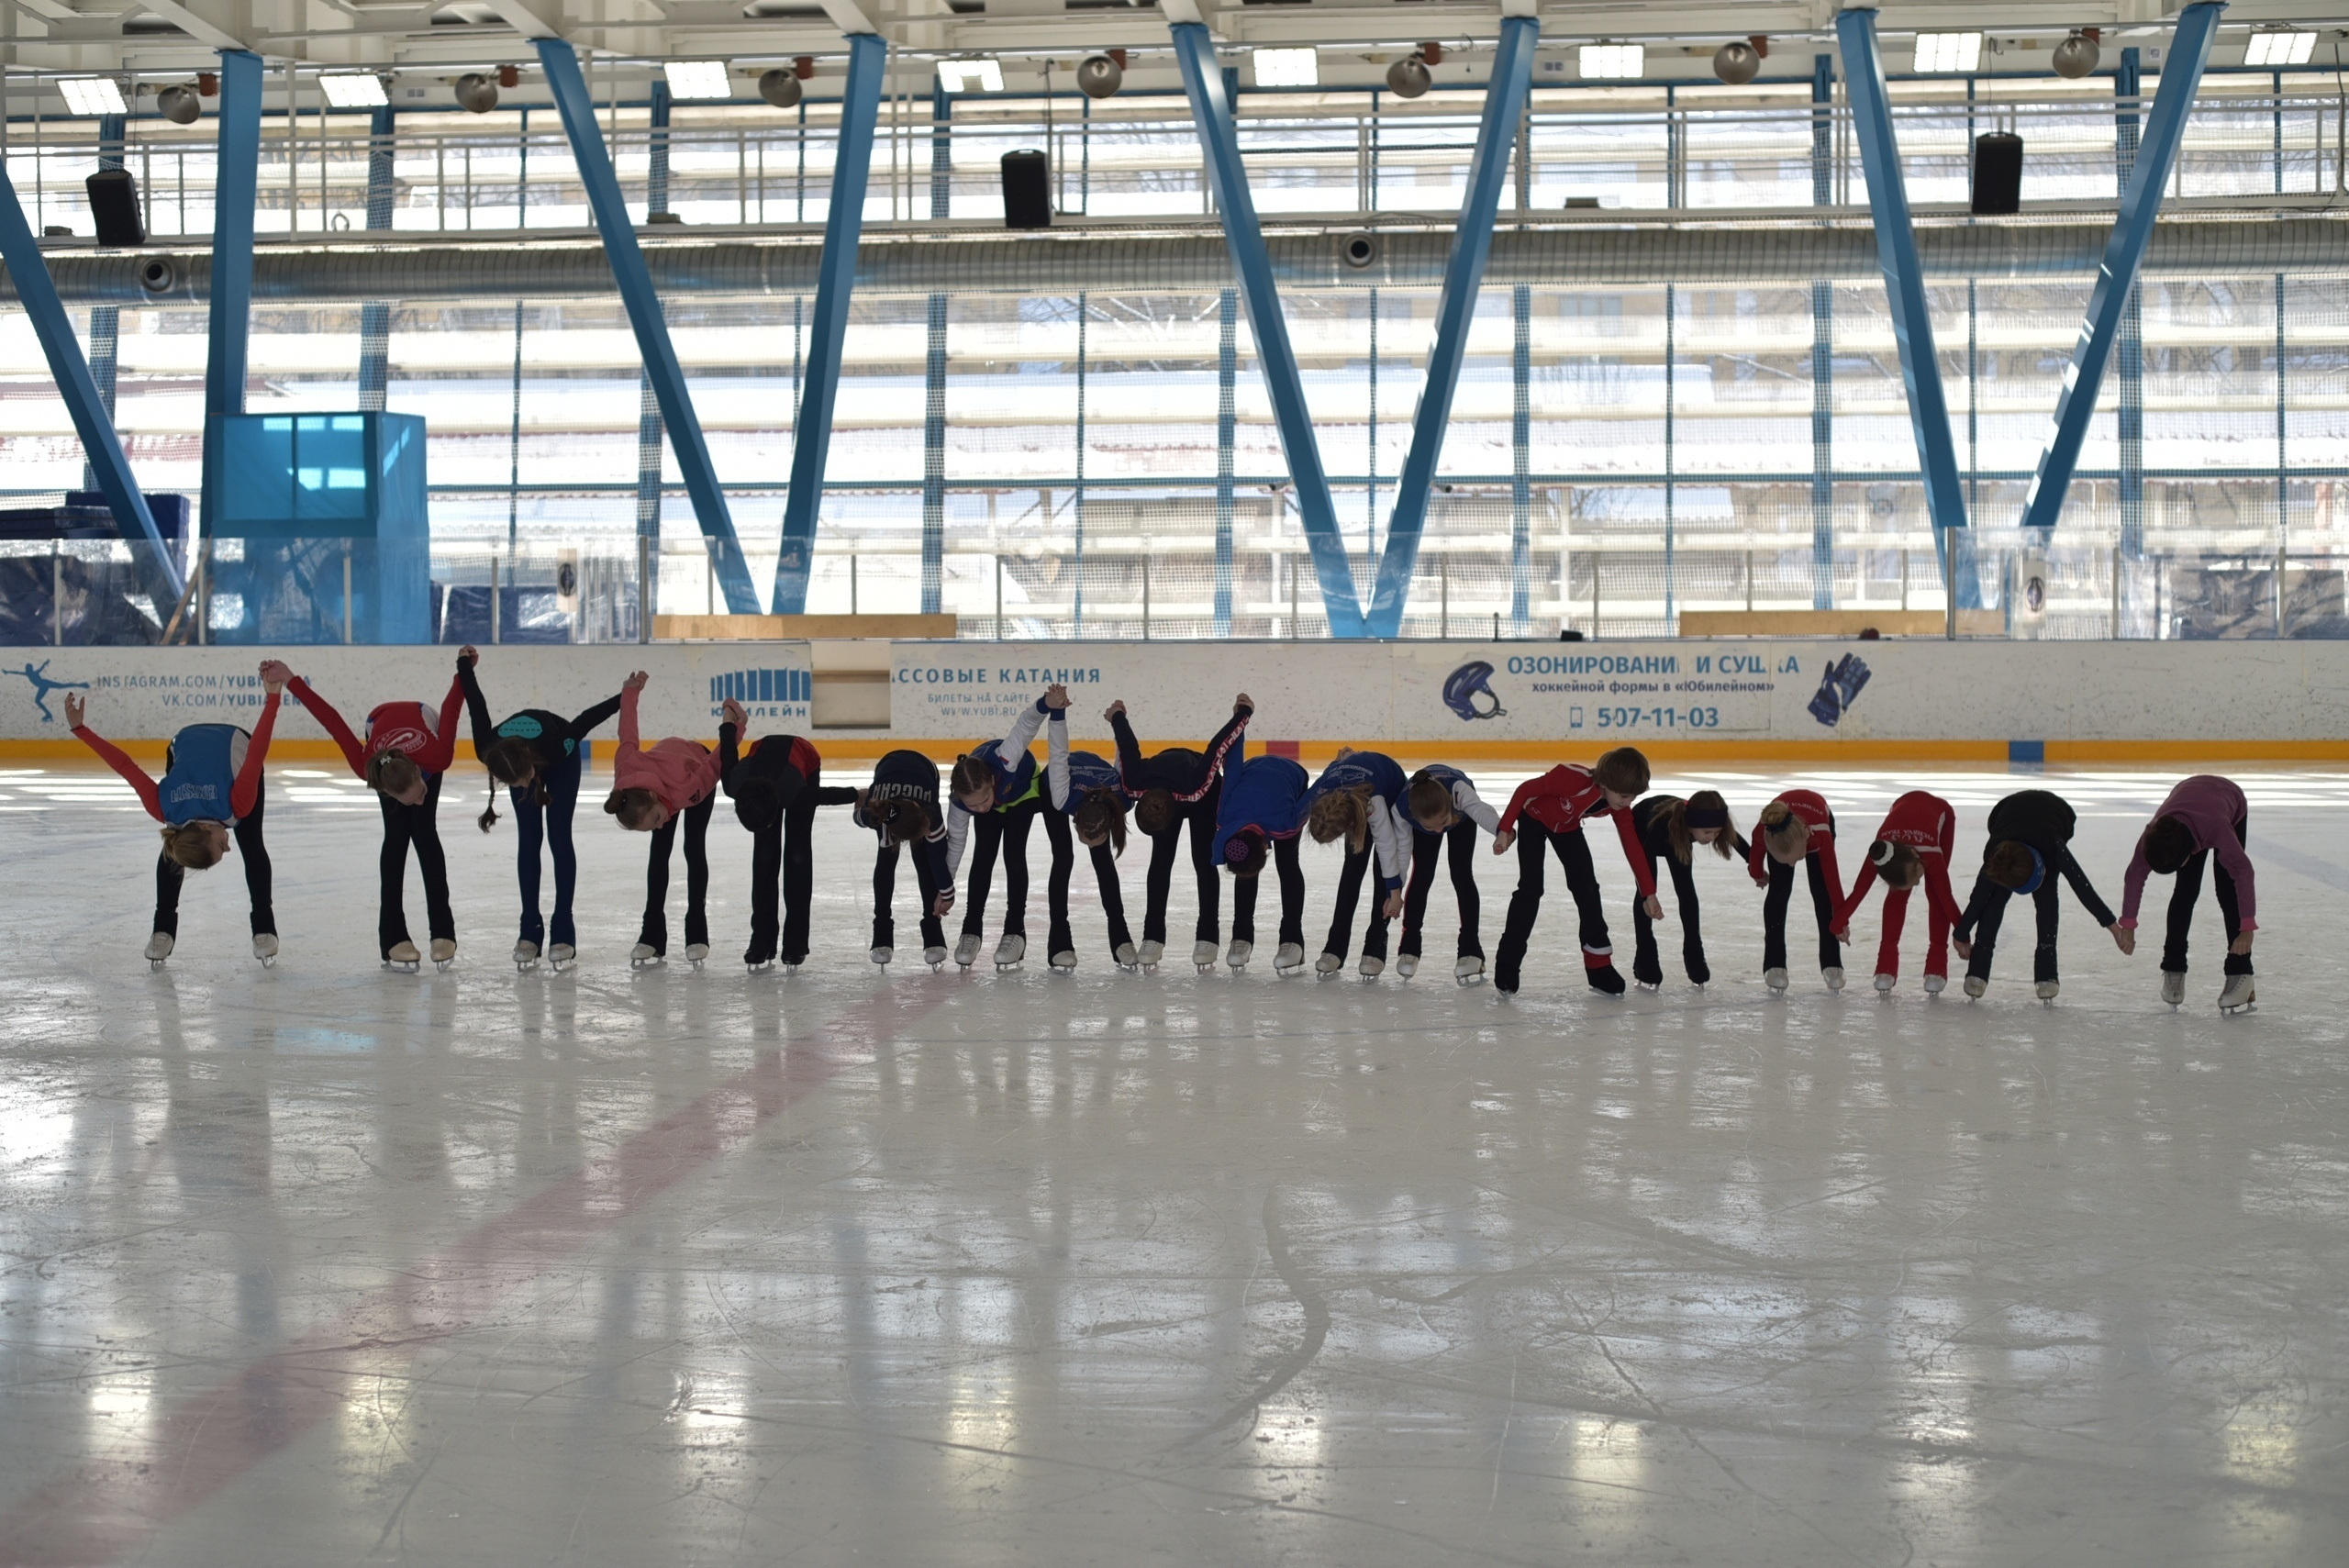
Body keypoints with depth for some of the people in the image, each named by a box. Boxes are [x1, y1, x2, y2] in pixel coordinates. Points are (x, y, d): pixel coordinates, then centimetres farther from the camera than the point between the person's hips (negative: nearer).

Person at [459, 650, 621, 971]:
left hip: (562, 759, -2)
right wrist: (465, 665, -4)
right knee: (528, 841, -4)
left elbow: (587, 719, -29)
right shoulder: (488, 750, -37)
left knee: (559, 838, -7)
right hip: (523, 752, 2)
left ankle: (563, 931, -7)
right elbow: (477, 706, -20)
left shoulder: (554, 742, -46)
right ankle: (530, 930, -1)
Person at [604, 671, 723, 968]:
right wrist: (630, 691, -8)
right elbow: (628, 735, -21)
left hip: (698, 762, -3)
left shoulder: (687, 788, -49)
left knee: (694, 848, -9)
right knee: (659, 850, -4)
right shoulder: (626, 770, -37)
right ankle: (652, 934, -4)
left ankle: (697, 933, -5)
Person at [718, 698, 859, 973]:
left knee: (798, 853, -7)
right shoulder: (735, 786, -36)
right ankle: (762, 942, -4)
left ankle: (796, 944, -6)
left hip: (805, 763, -3)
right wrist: (730, 717, 2)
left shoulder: (794, 794, -46)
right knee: (764, 855, -5)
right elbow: (728, 754, -16)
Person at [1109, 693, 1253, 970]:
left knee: (1204, 861, -8)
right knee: (1160, 862, -5)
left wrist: (1244, 712, -24)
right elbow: (1128, 745, -20)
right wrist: (1117, 716, 0)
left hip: (1206, 792, -3)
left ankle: (1207, 937, -6)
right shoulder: (1134, 785, -38)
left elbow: (1217, 747, -38)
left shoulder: (1196, 787, -48)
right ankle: (1153, 937, -4)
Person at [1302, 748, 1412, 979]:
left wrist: (1395, 892, -22)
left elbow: (1387, 846, -33)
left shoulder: (1374, 802, -46)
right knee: (1354, 865, -4)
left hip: (1393, 785, -3)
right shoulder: (1315, 798, -37)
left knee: (1384, 870, -10)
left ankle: (1375, 948, -5)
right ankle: (1335, 947, -3)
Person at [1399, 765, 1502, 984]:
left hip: (1462, 815, -1)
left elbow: (1479, 810, -71)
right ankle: (1409, 946, 11)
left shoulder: (1458, 788, -51)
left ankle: (1471, 950, -4)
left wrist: (1501, 830, -92)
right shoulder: (1402, 808, -43)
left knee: (1461, 874, -9)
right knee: (1422, 875, -5)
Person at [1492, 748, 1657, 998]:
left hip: (1567, 827, 5)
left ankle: (1600, 967, 7)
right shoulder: (1573, 778, -41)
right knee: (1531, 888, -14)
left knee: (1587, 887, -1)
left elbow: (1632, 846, -14)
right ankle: (1506, 966, -6)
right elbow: (1526, 789, -29)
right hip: (1534, 818, -5)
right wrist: (1505, 830, -24)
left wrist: (1649, 893, -13)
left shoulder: (1619, 806, -23)